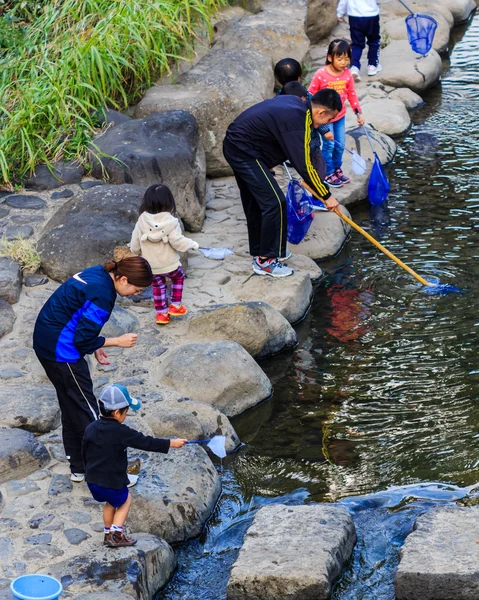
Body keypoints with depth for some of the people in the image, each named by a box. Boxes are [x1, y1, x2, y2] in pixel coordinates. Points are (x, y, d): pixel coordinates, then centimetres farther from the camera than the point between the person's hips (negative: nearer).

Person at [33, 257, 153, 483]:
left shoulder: (98, 275, 4)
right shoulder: (102, 295, -24)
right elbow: (83, 341, -20)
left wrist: (95, 346, 11)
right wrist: (117, 341, -8)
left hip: (45, 341, 10)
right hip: (62, 351, -10)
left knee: (71, 406, 19)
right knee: (86, 412, 0)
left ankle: (78, 466, 29)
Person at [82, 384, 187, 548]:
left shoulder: (91, 428, -2)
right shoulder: (121, 432, -19)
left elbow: (84, 453, 9)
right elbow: (146, 442, -13)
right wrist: (172, 443, -3)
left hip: (92, 480, 6)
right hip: (113, 482, -6)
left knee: (110, 502, 29)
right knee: (124, 500, 20)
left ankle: (108, 534, 35)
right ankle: (117, 534, 10)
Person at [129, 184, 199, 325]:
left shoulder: (142, 221, -9)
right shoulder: (170, 221, -20)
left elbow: (135, 243, -2)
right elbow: (178, 242, -22)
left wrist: (135, 251, 20)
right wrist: (192, 244, -5)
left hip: (150, 266, 3)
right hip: (170, 264, -3)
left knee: (158, 286, 22)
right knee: (179, 277, 25)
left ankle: (161, 313, 23)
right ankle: (175, 305, 25)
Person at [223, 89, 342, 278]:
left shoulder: (295, 103, 5)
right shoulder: (297, 120, -23)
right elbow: (304, 166, -20)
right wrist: (327, 196, -12)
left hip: (234, 145, 10)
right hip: (245, 152, -10)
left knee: (255, 203, 19)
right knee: (274, 202, -9)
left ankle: (259, 252, 32)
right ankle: (266, 261, -2)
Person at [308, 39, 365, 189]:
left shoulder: (347, 74, -4)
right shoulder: (321, 75, -19)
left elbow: (352, 94, 6)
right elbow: (311, 95, -11)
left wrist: (358, 113, 6)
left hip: (340, 116, 5)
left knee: (340, 145, 11)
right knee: (329, 145, -2)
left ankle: (337, 169, 30)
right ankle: (328, 174, 12)